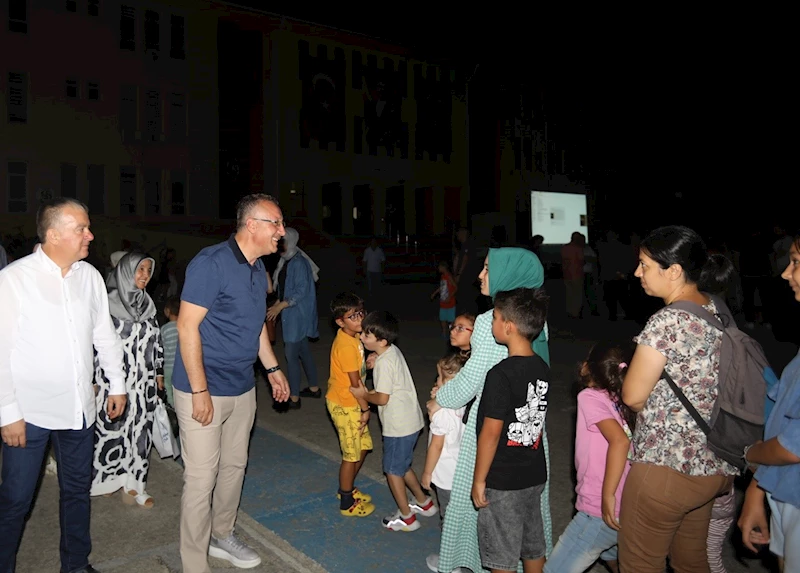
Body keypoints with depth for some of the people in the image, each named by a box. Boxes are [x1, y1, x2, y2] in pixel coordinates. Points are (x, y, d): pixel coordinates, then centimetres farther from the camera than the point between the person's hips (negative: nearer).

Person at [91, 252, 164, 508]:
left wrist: (159, 372, 15)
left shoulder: (147, 303, 9)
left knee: (140, 430, 8)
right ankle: (106, 479, 25)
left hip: (143, 381, 5)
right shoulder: (108, 301, -10)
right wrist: (93, 380, -11)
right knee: (111, 428, 4)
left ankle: (133, 484, 19)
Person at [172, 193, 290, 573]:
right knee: (201, 478, 1)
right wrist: (200, 391, -20)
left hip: (243, 389, 8)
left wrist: (273, 368, 19)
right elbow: (187, 327, -20)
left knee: (234, 467, 20)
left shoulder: (258, 268, 8)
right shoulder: (211, 263, -18)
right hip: (204, 392, -8)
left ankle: (222, 536, 40)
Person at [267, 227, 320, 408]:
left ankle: (294, 398, 3)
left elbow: (302, 290, -21)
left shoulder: (298, 262, -17)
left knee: (291, 355, -5)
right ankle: (314, 388, 30)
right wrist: (277, 305, 9)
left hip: (297, 315, -9)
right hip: (292, 315, 9)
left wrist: (280, 306, -21)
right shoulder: (286, 261, 11)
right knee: (304, 352, 17)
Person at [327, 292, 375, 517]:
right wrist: (365, 409, -13)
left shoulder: (353, 337, 2)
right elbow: (354, 382, -21)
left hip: (351, 403, 9)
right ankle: (347, 503, 23)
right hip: (344, 405, -9)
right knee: (352, 454, 5)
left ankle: (347, 489, 38)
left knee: (363, 446, 19)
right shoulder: (346, 345, -27)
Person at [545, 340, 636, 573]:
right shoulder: (620, 401, 7)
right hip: (629, 508, 8)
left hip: (600, 512, -8)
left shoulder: (590, 396, -12)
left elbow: (620, 441, -26)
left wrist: (608, 496, -25)